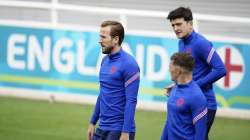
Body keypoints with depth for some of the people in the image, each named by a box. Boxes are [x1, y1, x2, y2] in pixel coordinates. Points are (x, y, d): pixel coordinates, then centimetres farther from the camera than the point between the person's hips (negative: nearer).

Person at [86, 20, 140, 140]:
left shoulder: (129, 64, -15)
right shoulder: (105, 61, 11)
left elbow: (131, 101, -18)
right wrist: (92, 122, 19)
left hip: (119, 130, -8)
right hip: (102, 128, 8)